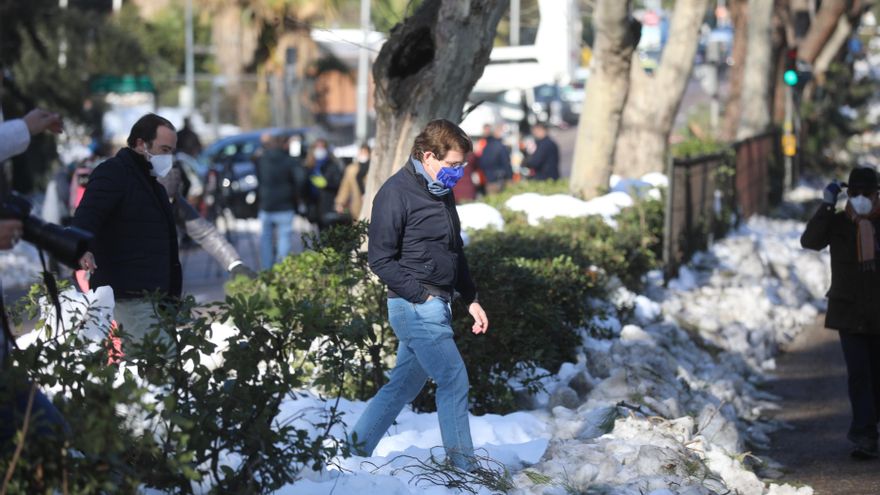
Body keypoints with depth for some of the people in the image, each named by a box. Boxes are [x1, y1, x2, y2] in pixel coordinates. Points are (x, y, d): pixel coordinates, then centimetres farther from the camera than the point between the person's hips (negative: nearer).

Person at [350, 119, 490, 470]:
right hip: (415, 306, -9)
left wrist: (471, 300, 18)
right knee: (454, 381, -8)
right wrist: (422, 296, -16)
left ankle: (356, 449, 22)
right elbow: (380, 259, -14)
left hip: (436, 305, 9)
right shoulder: (396, 193, -14)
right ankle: (463, 468, -2)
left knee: (405, 383, 13)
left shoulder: (442, 191, 14)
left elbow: (455, 253, 23)